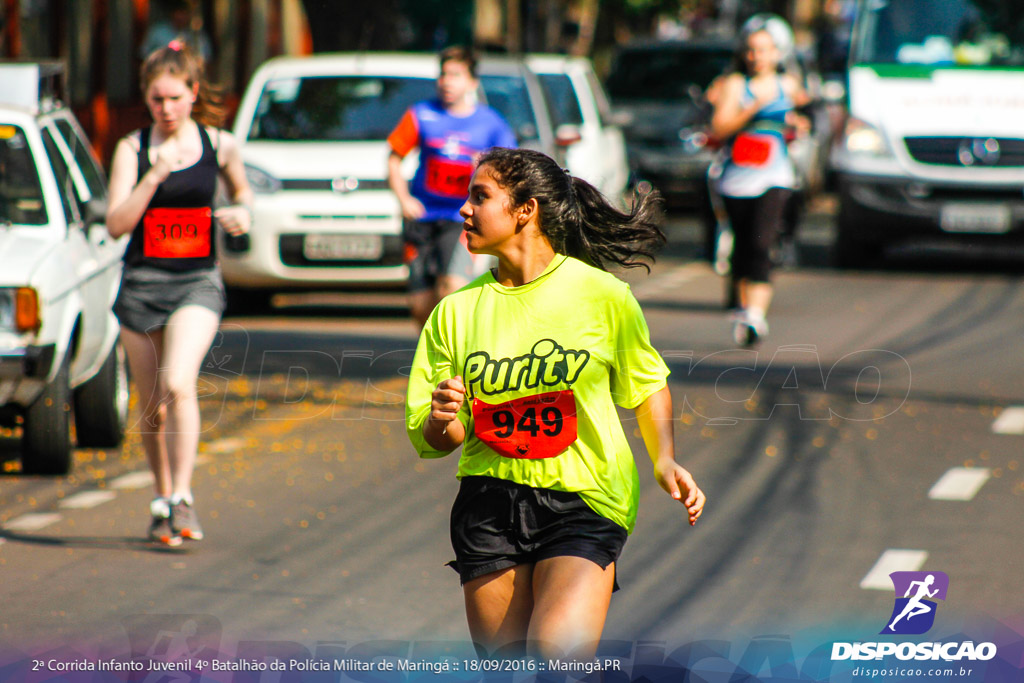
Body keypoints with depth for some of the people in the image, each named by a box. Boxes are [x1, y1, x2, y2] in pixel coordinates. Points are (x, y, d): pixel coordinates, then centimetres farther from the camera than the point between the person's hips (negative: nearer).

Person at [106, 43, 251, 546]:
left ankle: (181, 499, -23)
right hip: (142, 284, 1)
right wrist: (156, 174, -20)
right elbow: (116, 224, -10)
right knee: (153, 407, 8)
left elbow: (241, 192, 22)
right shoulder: (133, 149, -1)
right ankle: (162, 498, 27)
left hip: (197, 283, -1)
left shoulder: (220, 146, 3)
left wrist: (241, 213, -1)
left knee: (178, 384, -23)